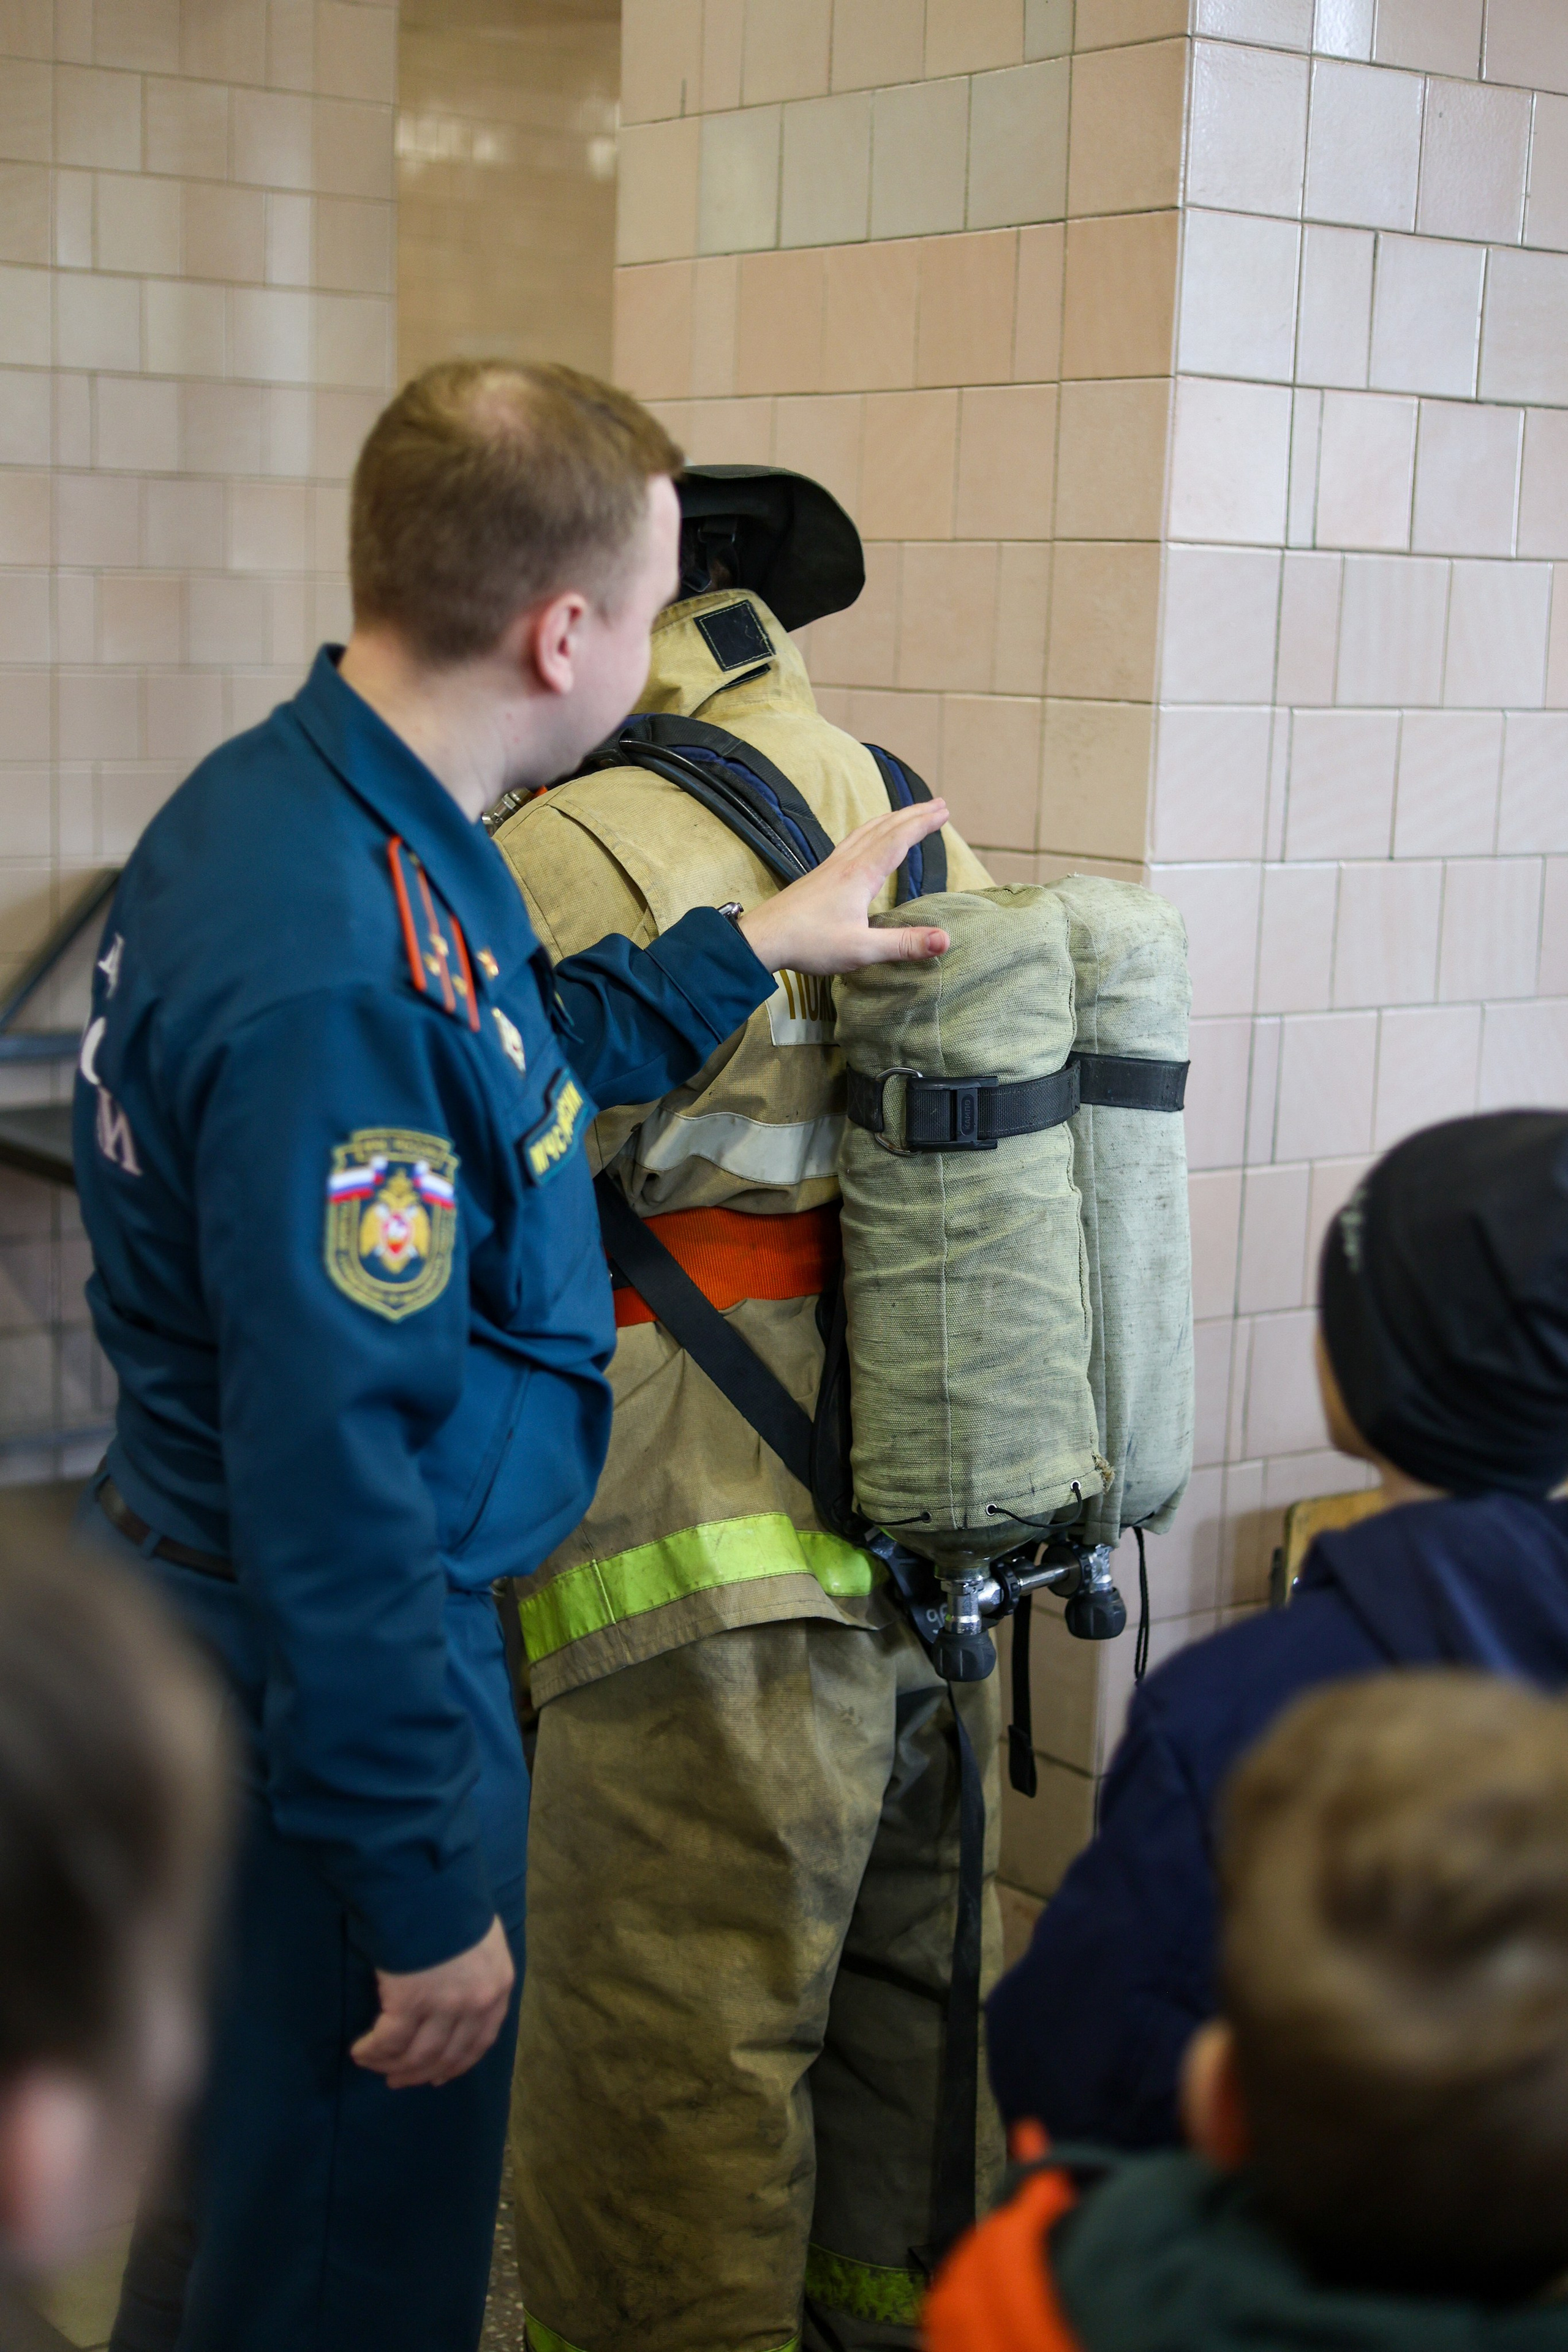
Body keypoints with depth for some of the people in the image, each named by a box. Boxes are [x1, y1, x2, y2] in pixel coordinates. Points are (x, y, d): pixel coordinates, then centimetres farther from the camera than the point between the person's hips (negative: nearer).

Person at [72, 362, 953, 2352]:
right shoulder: (345, 976, -30)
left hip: (211, 1600, 10)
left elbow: (520, 1056, 16)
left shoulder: (278, 798, 0)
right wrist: (430, 1895, -20)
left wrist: (752, 943, 12)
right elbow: (337, 1478, -28)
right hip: (343, 1674, -9)